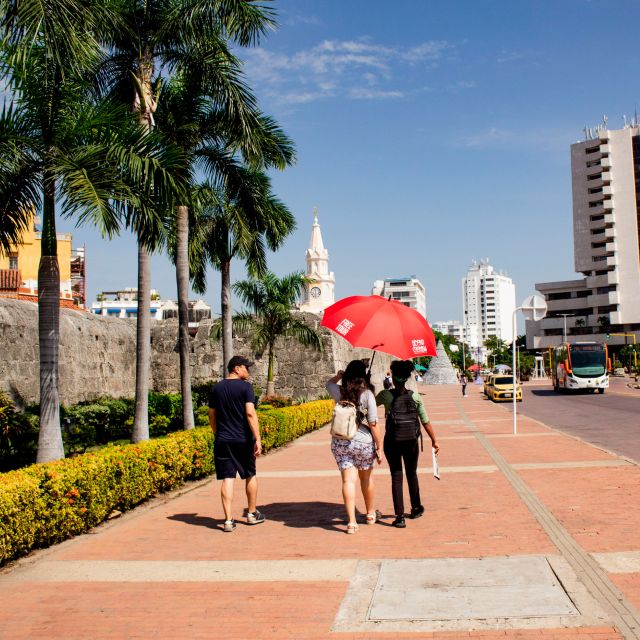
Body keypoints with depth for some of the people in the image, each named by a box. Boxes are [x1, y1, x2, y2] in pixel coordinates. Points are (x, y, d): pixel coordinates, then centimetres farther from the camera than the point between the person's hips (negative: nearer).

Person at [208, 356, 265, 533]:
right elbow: (250, 414, -17)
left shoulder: (216, 389, 7)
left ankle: (228, 520, -2)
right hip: (244, 440, -3)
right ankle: (252, 514, 27)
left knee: (227, 479, 2)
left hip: (223, 441, 3)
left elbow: (212, 416, 11)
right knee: (250, 476, 15)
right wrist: (257, 439, -16)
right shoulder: (245, 387, -9)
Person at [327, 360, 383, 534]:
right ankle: (371, 514, 36)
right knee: (366, 477, 19)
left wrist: (339, 375, 22)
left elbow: (329, 383, 26)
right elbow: (373, 424, -10)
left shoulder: (339, 392, -1)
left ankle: (351, 521, -5)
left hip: (340, 442, 1)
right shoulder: (367, 394, -10)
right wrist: (379, 447, -4)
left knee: (348, 480, 2)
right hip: (363, 441, -1)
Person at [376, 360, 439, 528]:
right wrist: (434, 440, 6)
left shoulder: (385, 395, -11)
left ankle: (400, 516, 0)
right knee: (412, 474, 21)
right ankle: (416, 508, 36)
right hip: (411, 441, 2)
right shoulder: (415, 397, -6)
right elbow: (426, 422, -3)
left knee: (396, 477, 5)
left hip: (391, 442, -2)